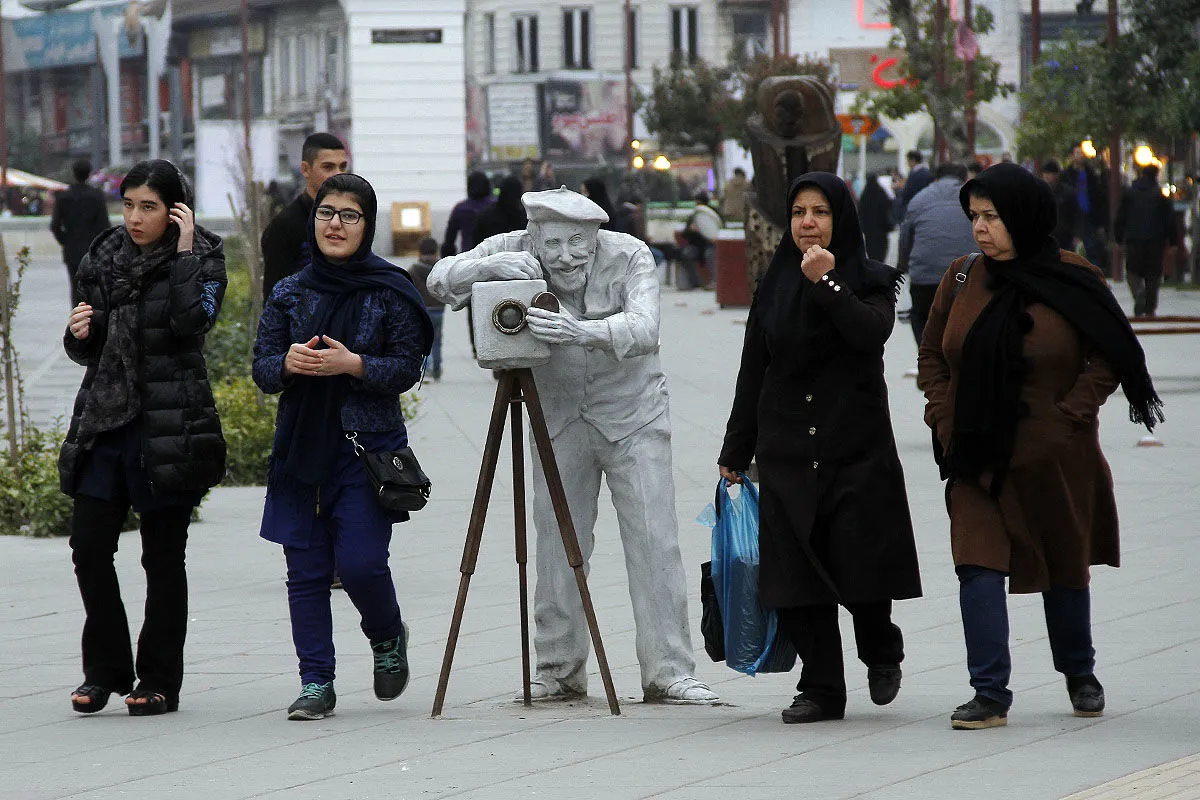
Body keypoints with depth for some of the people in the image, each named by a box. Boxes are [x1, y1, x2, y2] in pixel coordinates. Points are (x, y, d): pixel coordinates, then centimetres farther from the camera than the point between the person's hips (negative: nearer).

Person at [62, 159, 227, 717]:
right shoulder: (104, 258, 11)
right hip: (104, 418, 5)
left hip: (168, 427, -5)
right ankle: (106, 670, 13)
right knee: (89, 547, 0)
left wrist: (185, 252, -17)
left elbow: (192, 321, -22)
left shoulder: (201, 258, -2)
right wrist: (80, 334, -4)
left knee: (163, 556, 2)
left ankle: (160, 681, 11)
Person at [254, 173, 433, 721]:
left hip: (367, 448, -3)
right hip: (301, 447, 3)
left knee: (360, 562, -11)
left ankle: (388, 637, 21)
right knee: (306, 570, 1)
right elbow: (261, 367, 8)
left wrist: (352, 364, -18)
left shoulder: (391, 291, 0)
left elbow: (408, 367, -4)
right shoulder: (290, 294, 9)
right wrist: (287, 362, -15)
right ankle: (316, 683, 7)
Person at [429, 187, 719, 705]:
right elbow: (440, 280, -14)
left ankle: (669, 673, -6)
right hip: (557, 419, 2)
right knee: (557, 546, 1)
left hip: (632, 415, -2)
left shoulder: (629, 256, -19)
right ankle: (558, 672, 10)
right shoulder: (516, 250, -11)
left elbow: (644, 327, -33)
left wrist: (583, 332, -51)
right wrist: (492, 266, -33)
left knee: (654, 541, -8)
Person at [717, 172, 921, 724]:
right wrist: (734, 454, 11)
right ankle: (821, 688, 6)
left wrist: (826, 283, -25)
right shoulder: (774, 286, 11)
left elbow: (872, 332, -19)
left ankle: (882, 653, 24)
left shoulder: (870, 281, 2)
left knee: (860, 570, -5)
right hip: (786, 452, 3)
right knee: (796, 575, -2)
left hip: (857, 448, -3)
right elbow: (752, 373, 12)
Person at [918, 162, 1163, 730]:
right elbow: (933, 355, 12)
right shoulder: (963, 279, 3)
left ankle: (1080, 674, 36)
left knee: (1065, 570, 14)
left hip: (1055, 460, -2)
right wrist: (944, 419, 0)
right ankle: (990, 696, -11)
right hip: (978, 458, 2)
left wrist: (1068, 417, -13)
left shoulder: (1074, 281, -8)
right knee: (978, 568, -12)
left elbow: (1109, 358, -5)